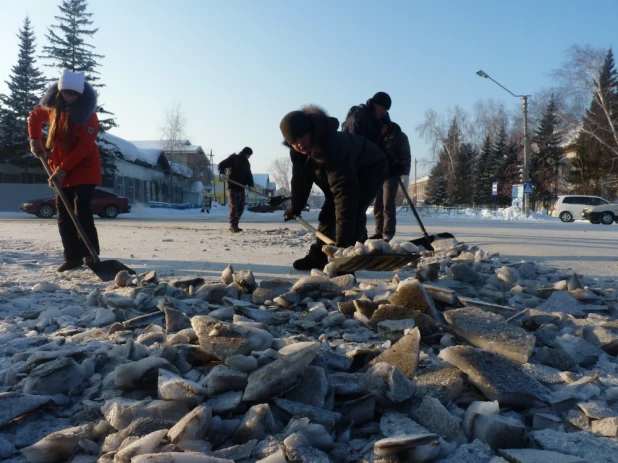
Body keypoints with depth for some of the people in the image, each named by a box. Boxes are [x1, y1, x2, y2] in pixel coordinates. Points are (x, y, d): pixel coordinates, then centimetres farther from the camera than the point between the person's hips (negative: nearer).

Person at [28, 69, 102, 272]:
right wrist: (35, 140, 8)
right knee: (64, 214, 5)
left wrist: (63, 169, -27)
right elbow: (35, 116, 23)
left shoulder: (88, 114, -17)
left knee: (82, 212, -13)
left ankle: (91, 255, -6)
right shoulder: (53, 108, 2)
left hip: (84, 170, -6)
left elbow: (84, 147, -23)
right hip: (61, 171, 6)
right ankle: (73, 257, 10)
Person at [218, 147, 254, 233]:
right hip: (232, 187, -7)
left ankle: (234, 226, 15)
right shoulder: (233, 158, -2)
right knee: (233, 207, -10)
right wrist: (222, 173, -27)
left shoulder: (246, 163, 17)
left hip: (241, 188, 7)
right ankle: (233, 226, -10)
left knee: (241, 208, 7)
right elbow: (221, 165, -7)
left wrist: (250, 185, 0)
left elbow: (249, 175, 17)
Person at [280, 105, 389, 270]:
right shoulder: (298, 152, -18)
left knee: (352, 212, -27)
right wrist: (294, 208, 12)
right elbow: (301, 180, 0)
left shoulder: (334, 147, -44)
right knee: (328, 213, 7)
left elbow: (345, 193, -48)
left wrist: (342, 242, -51)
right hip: (340, 171, 8)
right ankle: (317, 257, 18)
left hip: (371, 167, -8)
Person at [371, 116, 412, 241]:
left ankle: (388, 232, -7)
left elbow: (406, 157, -5)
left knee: (387, 203, -11)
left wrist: (405, 175, -14)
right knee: (377, 204, 4)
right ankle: (379, 231, 9)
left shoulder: (399, 136, -3)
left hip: (392, 174, -4)